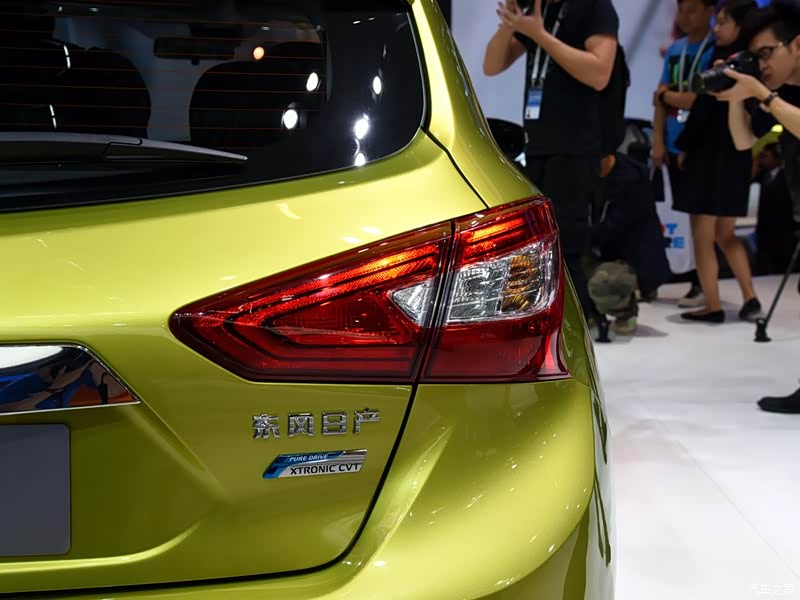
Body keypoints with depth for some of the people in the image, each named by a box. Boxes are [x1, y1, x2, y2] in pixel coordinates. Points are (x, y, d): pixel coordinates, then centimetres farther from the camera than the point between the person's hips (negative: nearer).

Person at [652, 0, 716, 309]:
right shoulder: (674, 50, 14)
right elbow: (661, 99, 12)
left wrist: (668, 95, 0)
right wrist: (658, 141, 2)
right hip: (674, 146, 5)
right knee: (679, 214, 8)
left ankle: (702, 283, 3)